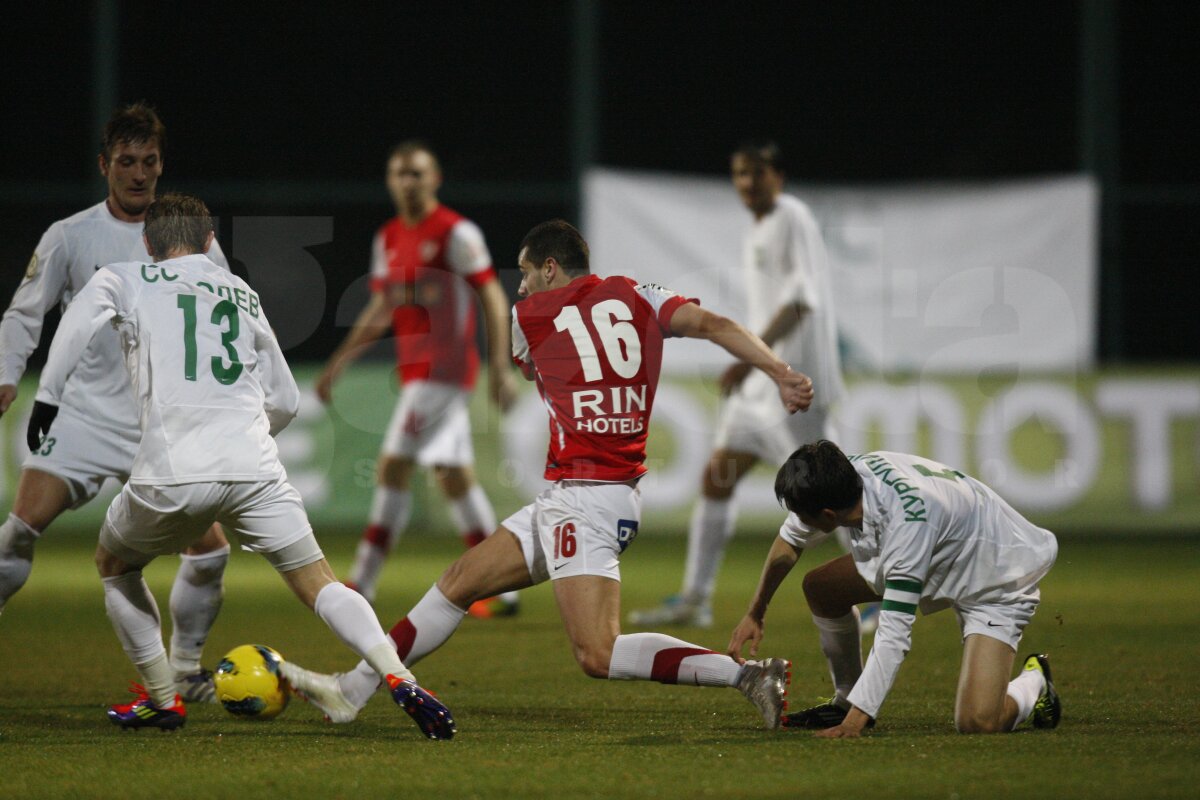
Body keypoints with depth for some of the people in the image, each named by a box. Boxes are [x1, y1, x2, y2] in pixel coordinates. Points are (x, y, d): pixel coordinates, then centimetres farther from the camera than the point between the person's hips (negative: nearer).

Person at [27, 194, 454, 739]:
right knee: (318, 584, 3)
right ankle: (398, 678, -17)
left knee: (113, 565, 25)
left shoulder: (126, 280, 15)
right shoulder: (243, 295, 25)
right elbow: (286, 403, 27)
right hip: (254, 468, 2)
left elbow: (80, 320, -8)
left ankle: (161, 699, 25)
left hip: (172, 473, -2)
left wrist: (48, 398, -2)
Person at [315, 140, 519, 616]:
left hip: (443, 368, -8)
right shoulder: (388, 239, 14)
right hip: (415, 369, 8)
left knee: (393, 467, -11)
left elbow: (493, 298, -10)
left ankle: (361, 585, -8)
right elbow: (380, 310, 22)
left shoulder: (455, 233, -9)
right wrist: (338, 363, 18)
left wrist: (500, 367, -16)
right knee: (453, 475, 8)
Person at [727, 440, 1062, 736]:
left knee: (977, 723, -24)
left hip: (999, 580, -8)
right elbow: (790, 539, 5)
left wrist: (853, 724, -40)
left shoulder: (908, 524, -41)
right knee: (820, 587, -3)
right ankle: (845, 700, 18)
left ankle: (1032, 683, 10)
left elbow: (894, 636, -40)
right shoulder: (853, 473, -18)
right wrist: (755, 613, 9)